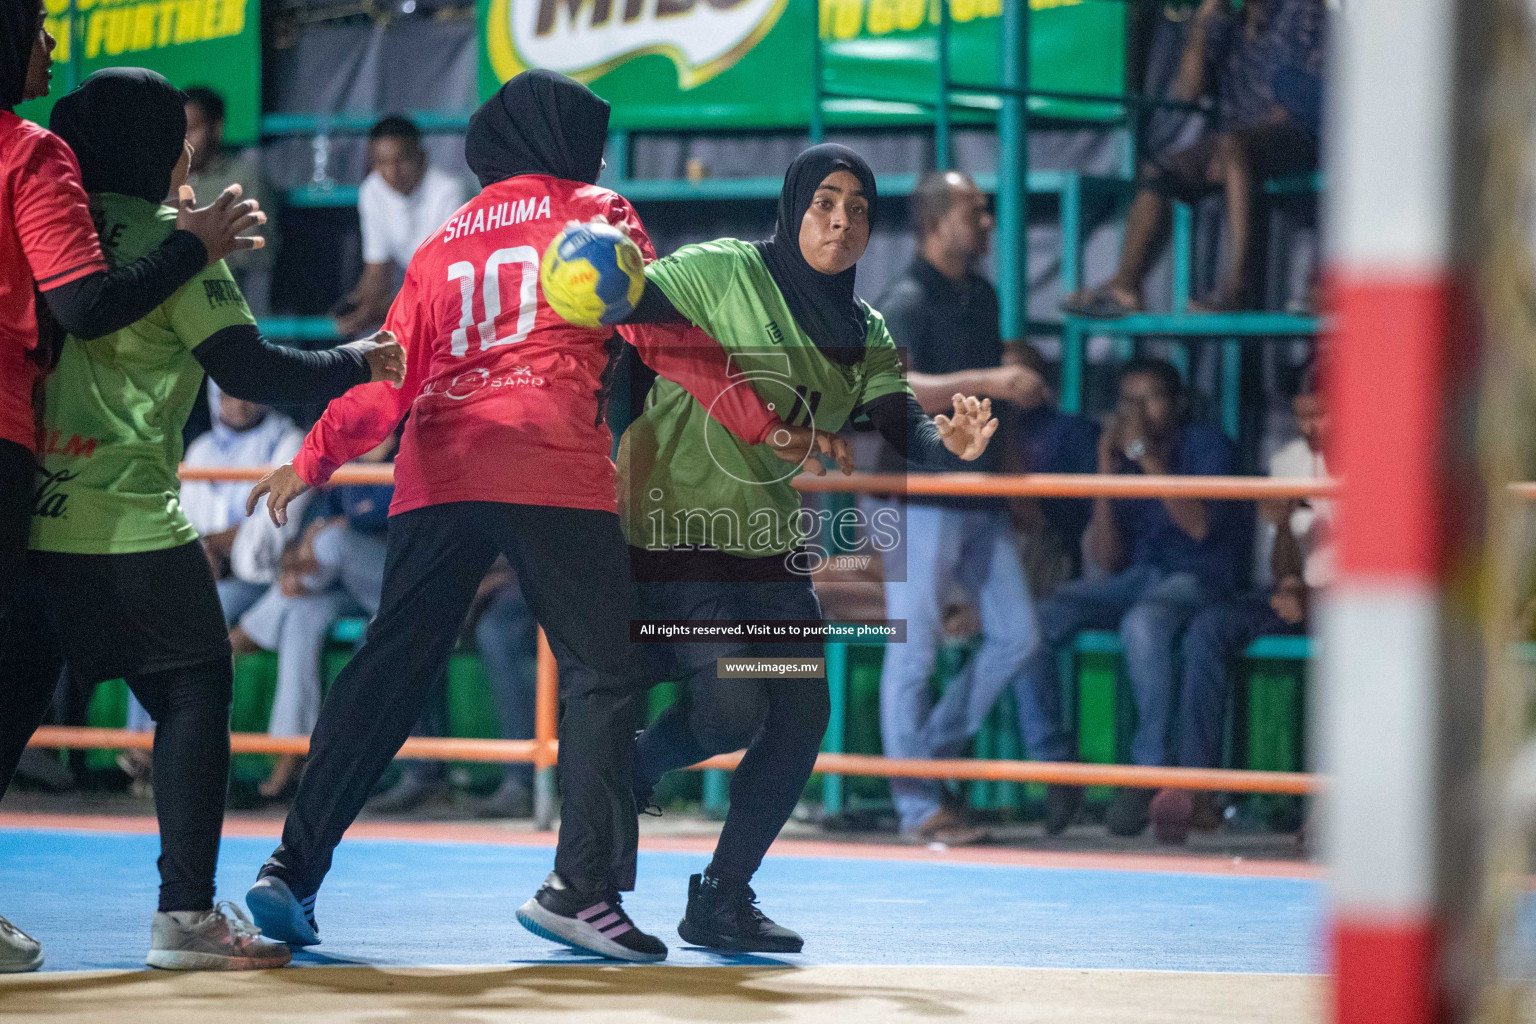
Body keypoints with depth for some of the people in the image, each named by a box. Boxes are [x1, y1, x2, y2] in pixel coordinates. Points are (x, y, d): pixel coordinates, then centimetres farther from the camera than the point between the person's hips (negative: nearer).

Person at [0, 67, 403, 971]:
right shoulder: (167, 238, -3)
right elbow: (247, 368, -6)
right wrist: (359, 363, 8)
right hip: (123, 522, -6)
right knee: (193, 692, 4)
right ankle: (186, 913, -2)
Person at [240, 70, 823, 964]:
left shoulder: (445, 241, 24)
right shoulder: (594, 214, 12)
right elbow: (666, 336, 3)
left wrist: (313, 460, 29)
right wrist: (760, 422, 7)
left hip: (436, 474, 5)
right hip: (552, 472, -5)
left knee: (390, 674, 9)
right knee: (603, 672, 0)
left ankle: (296, 865, 3)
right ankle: (583, 886, -12)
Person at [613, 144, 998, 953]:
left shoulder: (865, 336, 10)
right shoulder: (722, 273, -7)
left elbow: (903, 431, -1)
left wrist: (949, 445, -24)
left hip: (772, 551, 7)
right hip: (680, 536, -7)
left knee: (801, 717, 0)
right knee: (733, 708, -20)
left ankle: (723, 899, 15)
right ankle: (631, 769, 14)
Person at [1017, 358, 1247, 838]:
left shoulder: (1205, 446, -1)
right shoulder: (1118, 454, 11)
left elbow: (1199, 525, -20)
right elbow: (1108, 562, 5)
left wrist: (1147, 455, -19)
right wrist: (1105, 476, -5)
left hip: (1194, 578, -5)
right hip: (1132, 578, 5)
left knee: (1143, 622, -41)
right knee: (1032, 622, -22)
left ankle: (1149, 774, -28)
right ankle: (1055, 768, -14)